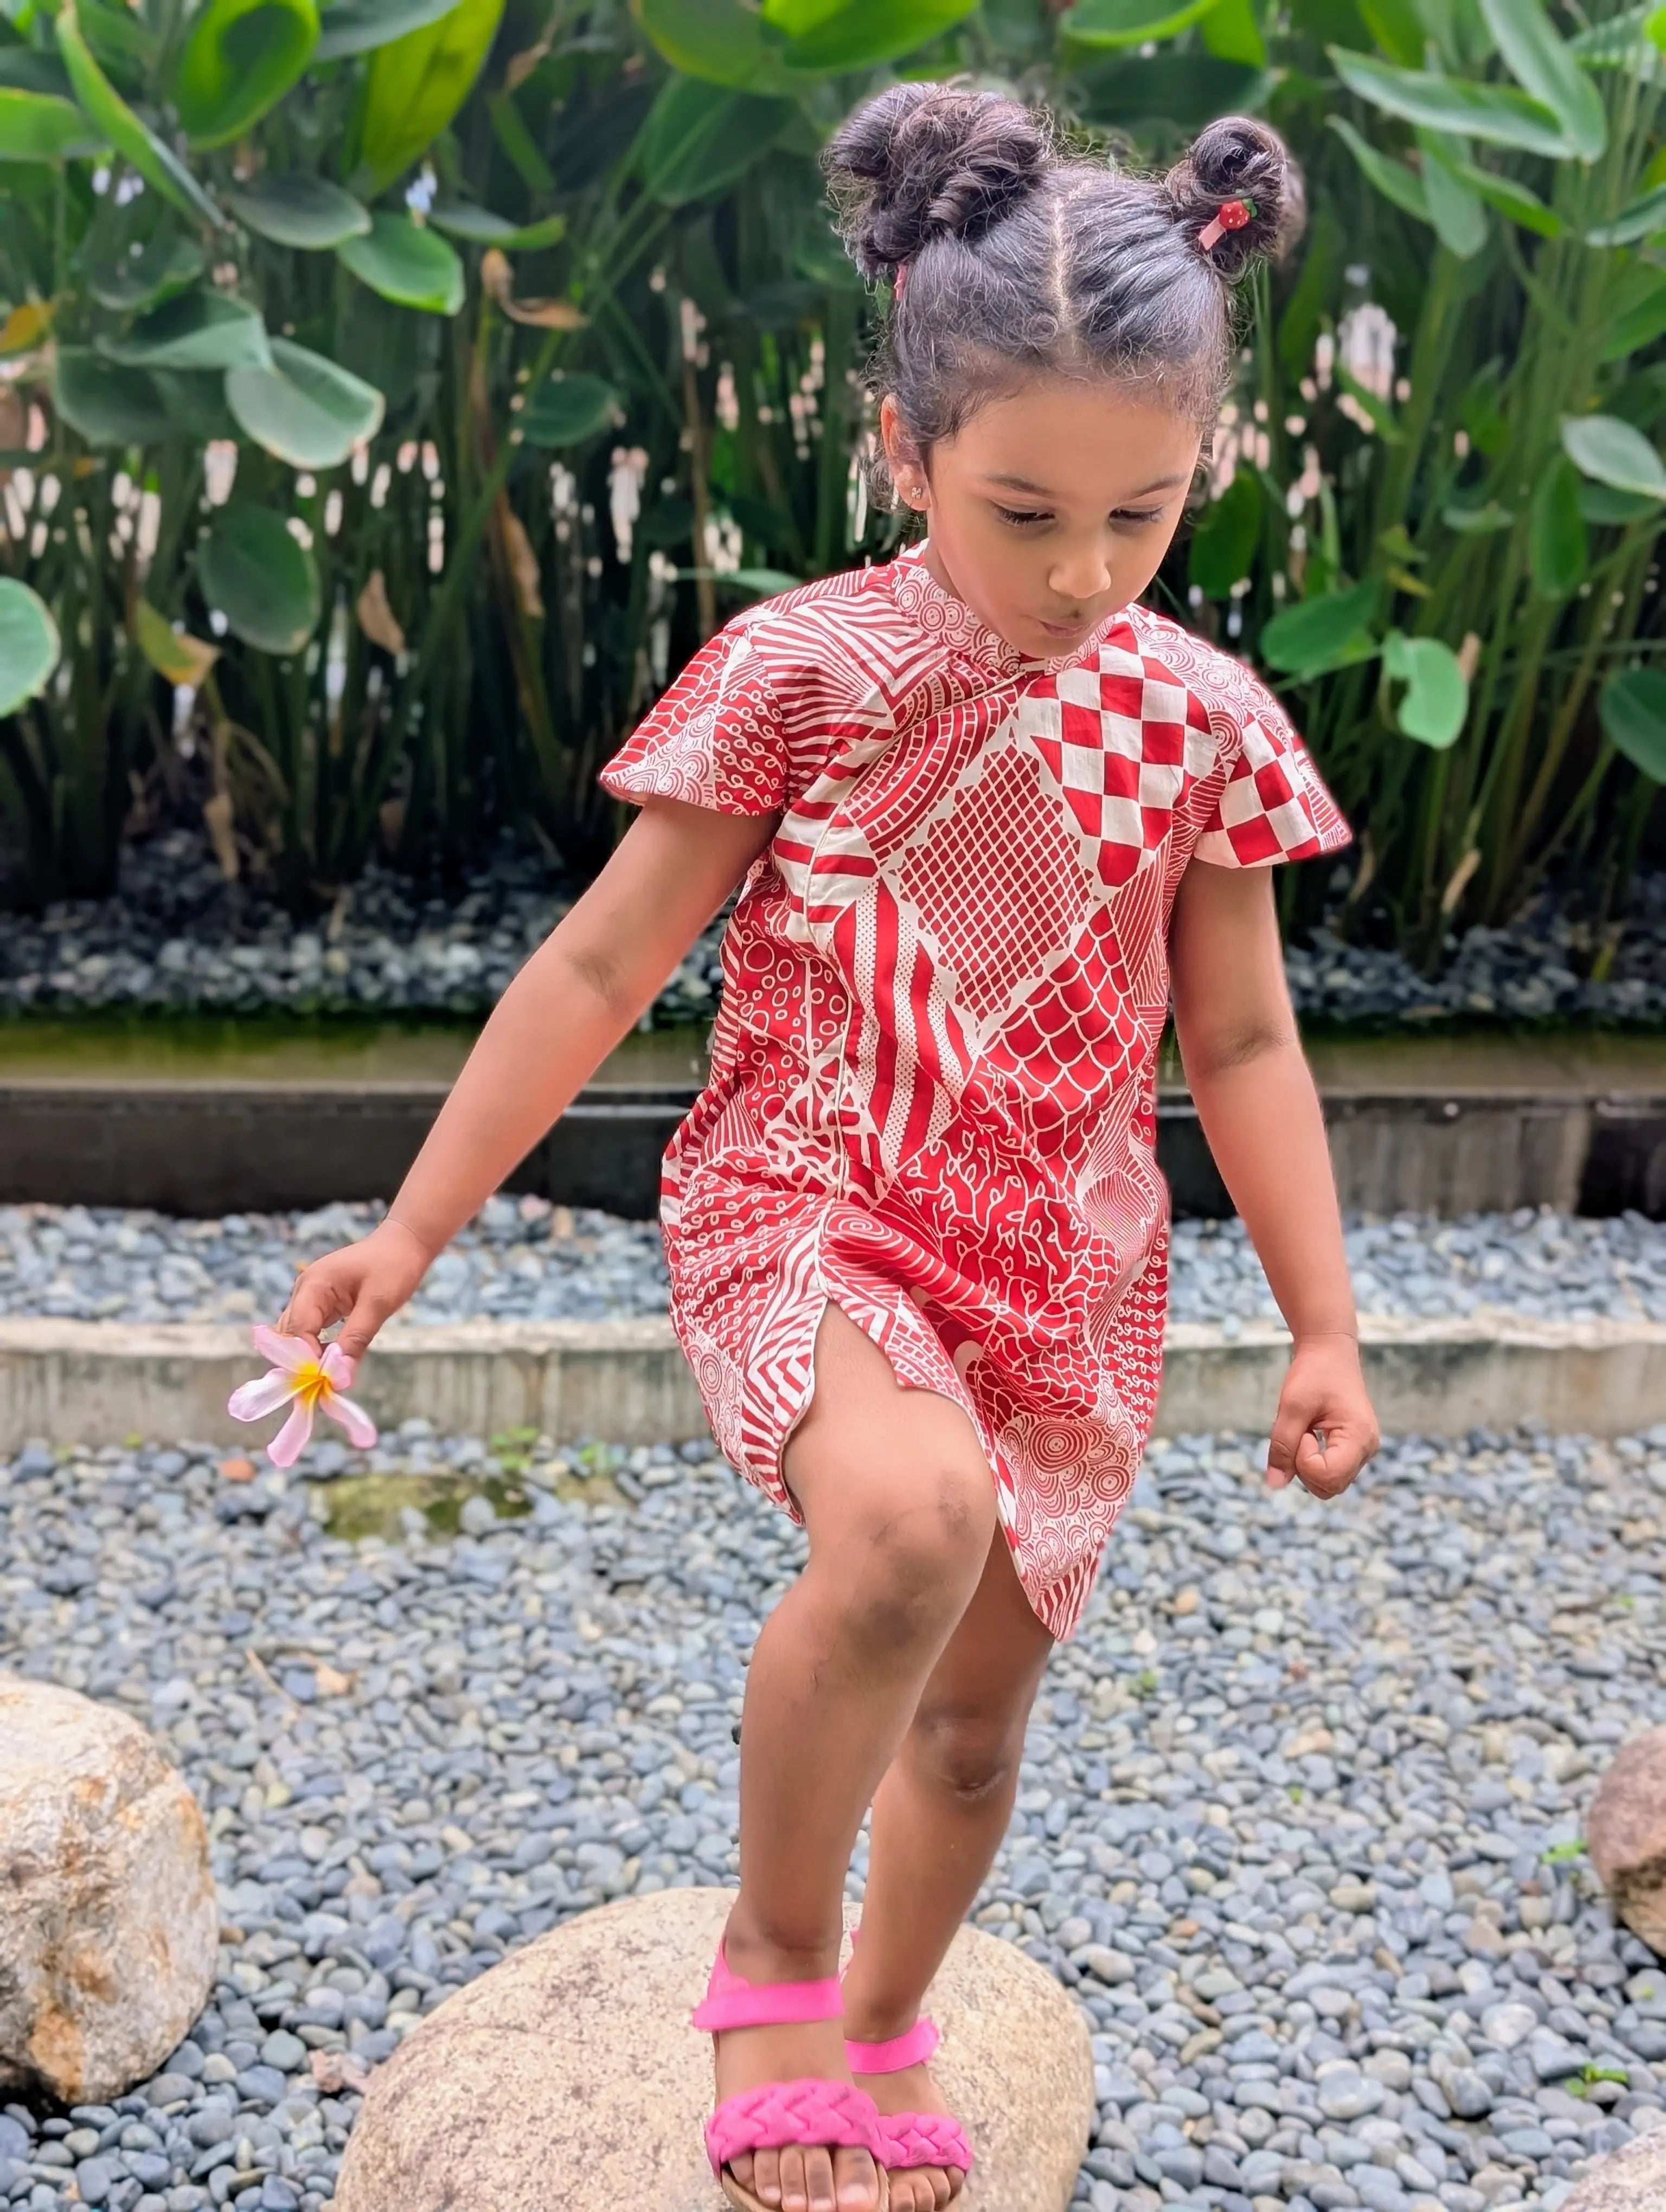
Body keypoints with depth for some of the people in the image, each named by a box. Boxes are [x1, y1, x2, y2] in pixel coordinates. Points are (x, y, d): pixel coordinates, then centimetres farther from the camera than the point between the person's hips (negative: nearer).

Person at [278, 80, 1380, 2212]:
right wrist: (415, 1224, -5)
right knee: (911, 1520, -35)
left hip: (1066, 1276, 4)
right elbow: (603, 962, -5)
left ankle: (884, 2027, 45)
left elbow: (1241, 1043, 7)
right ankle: (769, 1953, -7)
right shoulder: (801, 669, -9)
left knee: (978, 1711, 16)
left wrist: (1321, 1324, 6)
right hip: (804, 1216, -3)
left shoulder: (1203, 719, 0)